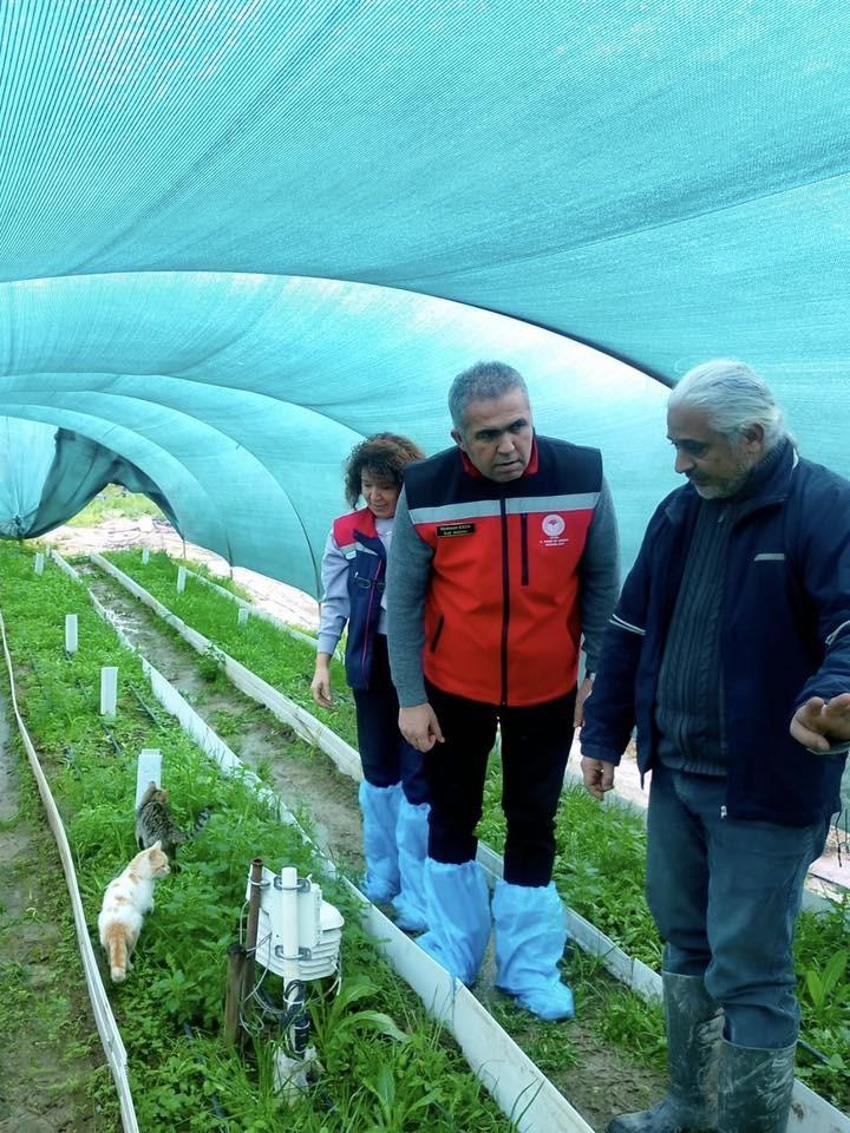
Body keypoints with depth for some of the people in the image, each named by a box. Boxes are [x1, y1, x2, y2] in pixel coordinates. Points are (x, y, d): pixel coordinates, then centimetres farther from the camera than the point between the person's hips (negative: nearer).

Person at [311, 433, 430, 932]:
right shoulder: (348, 532, 2)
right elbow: (335, 600, 6)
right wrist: (323, 662, 2)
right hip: (372, 661, 4)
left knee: (417, 776, -3)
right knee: (378, 771, 14)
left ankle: (416, 894, 7)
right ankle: (382, 875, 29)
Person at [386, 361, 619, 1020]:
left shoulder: (582, 476, -16)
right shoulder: (426, 491, -17)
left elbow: (601, 585, -5)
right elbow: (404, 600, -9)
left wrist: (603, 677, -3)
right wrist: (410, 698, -7)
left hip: (547, 692, 0)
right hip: (453, 690, 0)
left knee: (533, 827, 11)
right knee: (452, 821, 14)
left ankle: (530, 966, 28)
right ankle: (452, 958, 33)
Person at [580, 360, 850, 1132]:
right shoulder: (680, 512, 8)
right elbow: (631, 630, 14)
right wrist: (604, 735, 14)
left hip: (765, 788, -7)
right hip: (675, 775, 7)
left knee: (749, 970, 0)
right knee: (685, 944, 19)